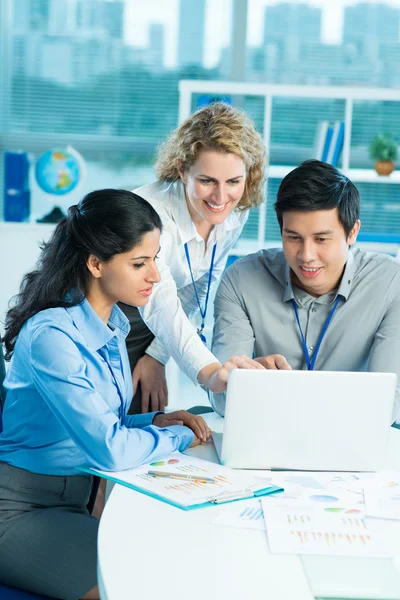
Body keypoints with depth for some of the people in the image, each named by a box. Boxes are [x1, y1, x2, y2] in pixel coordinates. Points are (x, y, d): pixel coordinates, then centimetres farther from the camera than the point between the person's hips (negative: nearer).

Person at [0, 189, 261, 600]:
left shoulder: (112, 324, 6)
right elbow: (109, 449, -27)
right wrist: (179, 436, -10)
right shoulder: (52, 335, -22)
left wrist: (153, 422, -1)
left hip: (73, 501, 8)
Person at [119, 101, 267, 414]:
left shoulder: (236, 213, -12)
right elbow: (160, 306, -48)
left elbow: (199, 291, 1)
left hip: (144, 338, 6)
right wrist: (211, 372, -63)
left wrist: (157, 356, -6)